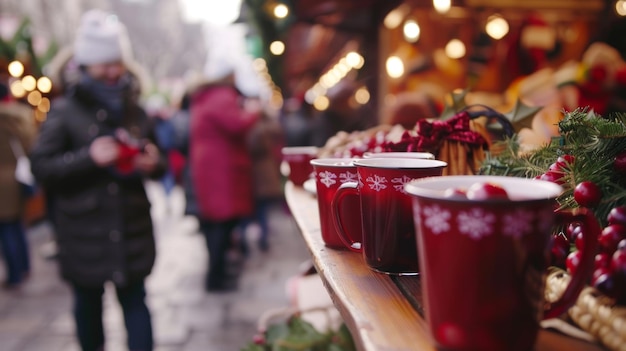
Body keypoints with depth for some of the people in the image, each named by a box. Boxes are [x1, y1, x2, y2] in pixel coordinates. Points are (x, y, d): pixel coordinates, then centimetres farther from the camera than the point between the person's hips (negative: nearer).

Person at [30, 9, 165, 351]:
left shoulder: (135, 111, 8)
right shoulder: (64, 111, -4)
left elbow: (158, 163, 17)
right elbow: (41, 166, -9)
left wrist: (154, 163, -7)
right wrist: (88, 157, -22)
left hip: (132, 229, 2)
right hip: (84, 231, -2)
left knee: (135, 301, 4)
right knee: (88, 304, 14)